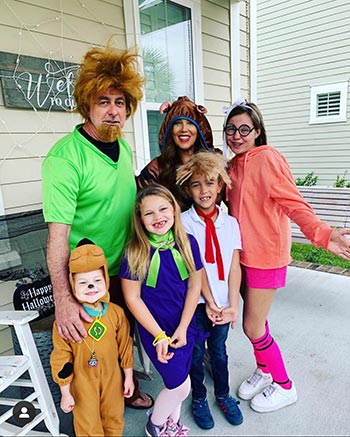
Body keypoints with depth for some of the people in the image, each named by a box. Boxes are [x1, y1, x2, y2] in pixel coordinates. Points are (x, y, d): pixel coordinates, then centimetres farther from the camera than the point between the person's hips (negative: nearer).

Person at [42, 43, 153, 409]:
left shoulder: (125, 149, 1)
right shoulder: (64, 156, -23)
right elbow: (58, 233, -26)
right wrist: (62, 299, -30)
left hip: (126, 270, 7)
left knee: (124, 336, 24)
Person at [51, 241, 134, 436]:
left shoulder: (116, 312, -14)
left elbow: (125, 346, -2)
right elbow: (61, 359, -13)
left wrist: (129, 377, 5)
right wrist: (65, 394, -6)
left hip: (112, 377, 3)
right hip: (83, 382, -2)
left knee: (115, 419, 24)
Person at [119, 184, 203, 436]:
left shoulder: (188, 243, -9)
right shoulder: (136, 252, -18)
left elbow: (194, 286, -3)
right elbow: (132, 297, -13)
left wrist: (182, 328, -6)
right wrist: (159, 336, -12)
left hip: (185, 326, 3)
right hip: (154, 328, -3)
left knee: (178, 382, 17)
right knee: (180, 385, 2)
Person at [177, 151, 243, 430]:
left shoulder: (230, 223, 0)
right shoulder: (183, 222, -10)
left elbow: (234, 266, -4)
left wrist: (232, 305, -10)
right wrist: (209, 302, -13)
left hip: (223, 301, 3)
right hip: (196, 301, -2)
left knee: (219, 349, 20)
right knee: (197, 352, 14)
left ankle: (223, 395, 42)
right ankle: (199, 399, 37)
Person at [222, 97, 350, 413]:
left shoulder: (268, 158, -15)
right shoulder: (234, 164, 9)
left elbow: (294, 203, -24)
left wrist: (322, 233, -40)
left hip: (265, 254, -7)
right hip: (243, 253, 7)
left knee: (253, 327, 2)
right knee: (254, 321, 19)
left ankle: (284, 386, 26)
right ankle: (264, 371, 43)